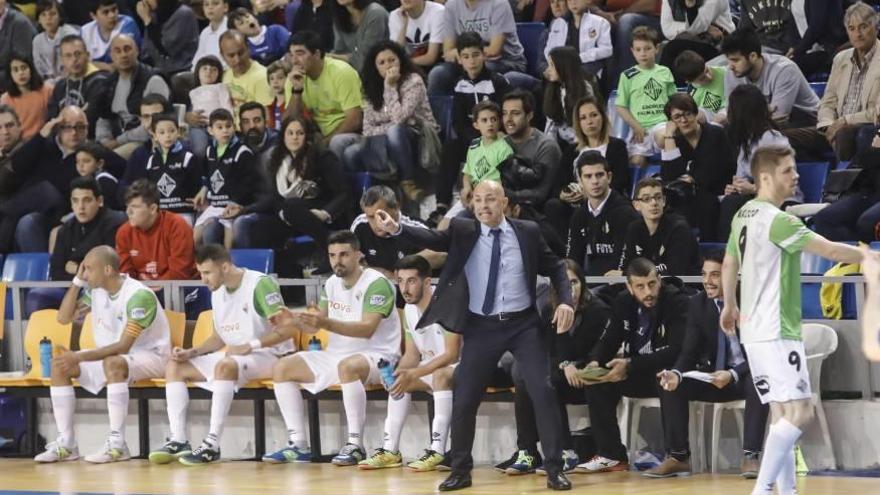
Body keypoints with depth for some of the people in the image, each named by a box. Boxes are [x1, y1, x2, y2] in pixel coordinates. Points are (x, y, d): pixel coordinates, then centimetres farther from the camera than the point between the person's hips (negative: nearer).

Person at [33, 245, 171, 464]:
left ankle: (117, 444, -36)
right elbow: (64, 318, 3)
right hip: (111, 355, 8)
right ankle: (66, 443, -12)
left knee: (112, 363, -40)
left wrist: (79, 357, -36)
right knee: (59, 365, -9)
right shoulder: (96, 290, -2)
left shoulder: (139, 296, -26)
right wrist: (77, 281, -9)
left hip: (149, 355, -8)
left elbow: (123, 346, -30)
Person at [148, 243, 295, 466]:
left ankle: (213, 444, -38)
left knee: (224, 366, -39)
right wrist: (192, 352, 1)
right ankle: (178, 441, -13)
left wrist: (250, 346, -26)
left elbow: (285, 330, -20)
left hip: (268, 356, -9)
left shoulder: (260, 284, -16)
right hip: (233, 356, 9)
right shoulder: (217, 292, 9)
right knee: (174, 367, -1)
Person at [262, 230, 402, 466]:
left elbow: (367, 329, -26)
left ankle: (355, 445, -33)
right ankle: (298, 444, -6)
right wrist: (295, 321, -4)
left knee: (348, 366, -41)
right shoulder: (332, 284, 10)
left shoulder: (376, 283, -14)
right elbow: (315, 325, 18)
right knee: (282, 368, -3)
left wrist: (327, 323, -37)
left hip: (376, 356, -8)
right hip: (337, 355, 8)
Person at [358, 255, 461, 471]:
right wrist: (400, 373, -15)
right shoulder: (409, 309, 3)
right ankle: (390, 450, -3)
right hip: (434, 367, 9)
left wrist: (413, 374, -30)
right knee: (398, 381, -1)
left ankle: (437, 451, -35)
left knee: (441, 375, -36)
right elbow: (411, 355, 7)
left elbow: (452, 355, -26)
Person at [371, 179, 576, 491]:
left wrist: (565, 301, -7)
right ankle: (460, 470, 18)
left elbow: (555, 267, 8)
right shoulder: (463, 231, -1)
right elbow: (433, 239, -16)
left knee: (544, 392, -6)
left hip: (523, 325, 0)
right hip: (481, 327, 0)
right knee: (464, 398, 2)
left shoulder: (527, 232, 0)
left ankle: (554, 469, 3)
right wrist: (397, 229, -33)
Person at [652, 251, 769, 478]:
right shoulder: (697, 304, 0)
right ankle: (677, 457, -12)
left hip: (746, 376, -4)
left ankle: (750, 457, -34)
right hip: (713, 376, 4)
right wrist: (676, 373, -25)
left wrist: (732, 374, -33)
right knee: (670, 385, -18)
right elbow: (689, 351, -2)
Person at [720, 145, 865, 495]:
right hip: (776, 331, -10)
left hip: (755, 330, 10)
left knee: (782, 414, 9)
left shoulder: (743, 216, 12)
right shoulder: (776, 219, -16)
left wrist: (730, 305, 39)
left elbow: (729, 264, 26)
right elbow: (830, 250, -21)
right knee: (799, 413, -13)